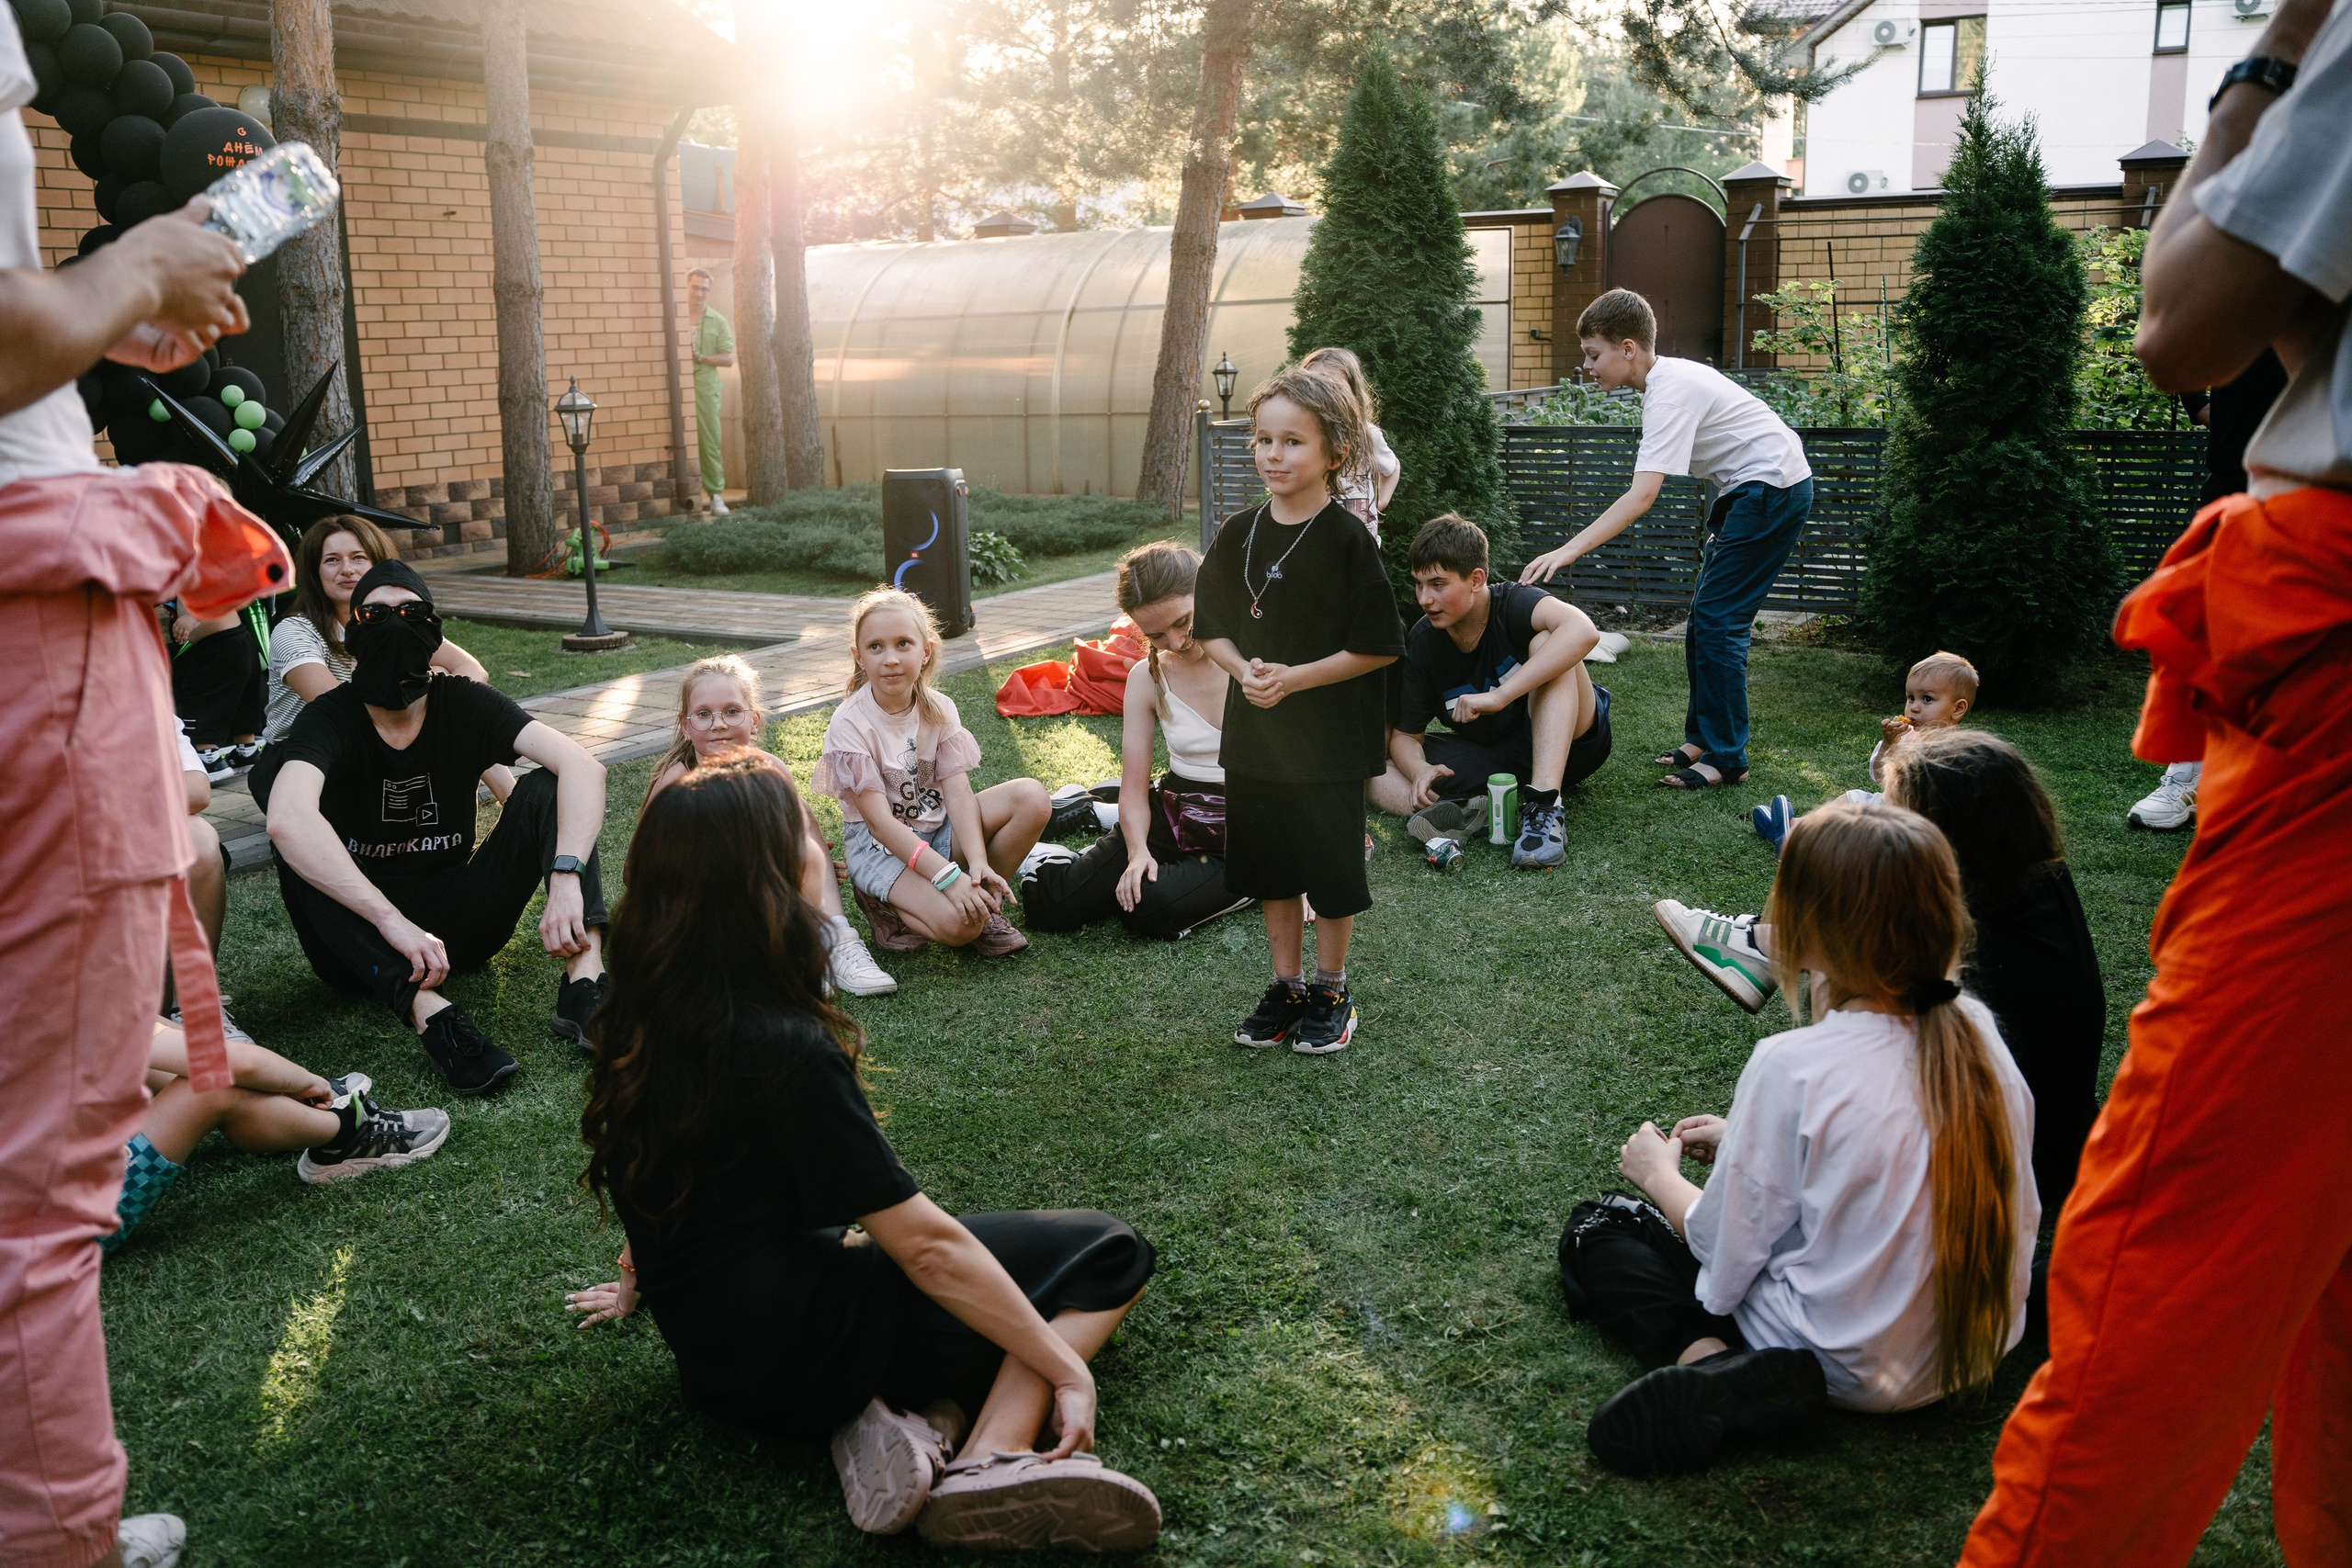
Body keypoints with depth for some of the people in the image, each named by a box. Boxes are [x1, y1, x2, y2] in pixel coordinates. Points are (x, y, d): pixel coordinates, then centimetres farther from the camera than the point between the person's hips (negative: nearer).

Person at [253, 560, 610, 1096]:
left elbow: (583, 766, -20)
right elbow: (287, 820, -34)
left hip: (458, 923, 2)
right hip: (363, 942, -2)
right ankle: (426, 1010, -42)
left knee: (546, 787, -16)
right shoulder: (332, 718, -12)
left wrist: (566, 877, -38)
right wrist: (394, 923, -46)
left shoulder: (464, 704, -5)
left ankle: (585, 980, -38)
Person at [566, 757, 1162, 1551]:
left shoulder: (634, 1027, -3)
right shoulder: (786, 1049, -27)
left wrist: (645, 1283, 35)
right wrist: (1068, 1371, -14)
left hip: (707, 1353, 8)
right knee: (1107, 1252, 2)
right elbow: (926, 1246, -23)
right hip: (800, 1362, -8)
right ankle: (990, 1461, -17)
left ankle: (905, 1412, 0)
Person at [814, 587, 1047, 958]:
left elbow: (957, 791, -11)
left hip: (938, 827, 5)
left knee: (1032, 798, -19)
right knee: (958, 923, -31)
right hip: (880, 845, -5)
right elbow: (879, 820, -22)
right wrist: (948, 875, -32)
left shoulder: (939, 708, -3)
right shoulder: (849, 725, -17)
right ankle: (888, 905, -1)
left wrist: (978, 862, -28)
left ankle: (986, 900, -4)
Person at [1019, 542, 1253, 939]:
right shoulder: (1147, 678, 1)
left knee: (1149, 909, -30)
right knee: (1050, 904, -12)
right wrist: (1138, 851, -18)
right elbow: (1134, 789, 1)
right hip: (1172, 817, 4)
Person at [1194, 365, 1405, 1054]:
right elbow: (1211, 626, 8)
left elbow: (1377, 647, -13)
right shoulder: (1240, 534, 2)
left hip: (1329, 735, -5)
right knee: (1268, 863, 14)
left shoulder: (1347, 540, -13)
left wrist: (1294, 677, -18)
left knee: (1330, 864, 6)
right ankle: (1286, 986, 30)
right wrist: (1245, 670, -11)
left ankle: (1331, 991, 24)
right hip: (1254, 732, 5)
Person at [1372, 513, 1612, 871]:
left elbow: (1583, 631, -43)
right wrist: (1420, 770, -26)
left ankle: (1545, 806, -41)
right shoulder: (1421, 644, -8)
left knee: (1546, 640, -32)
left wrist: (1498, 696, -46)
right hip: (1487, 758, 4)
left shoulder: (1513, 604, -21)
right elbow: (1406, 736, -1)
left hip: (1566, 742, -4)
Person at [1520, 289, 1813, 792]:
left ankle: (1725, 759, -7)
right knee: (1705, 618, 10)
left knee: (1716, 621, -11)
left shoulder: (1670, 393, -24)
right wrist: (1722, 525, 21)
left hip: (1773, 487, -10)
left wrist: (1567, 551, -39)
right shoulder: (1670, 376, 6)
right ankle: (1702, 738, 19)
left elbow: (1642, 495, -34)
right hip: (1750, 488, 10)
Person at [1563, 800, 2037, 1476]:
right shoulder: (1976, 1029, -8)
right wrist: (1746, 1141, 15)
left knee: (1592, 1234, 7)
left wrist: (1660, 1174, 6)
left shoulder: (1792, 1067, -26)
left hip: (1851, 1366, -7)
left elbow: (1723, 1251, -15)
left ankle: (1715, 1365, -13)